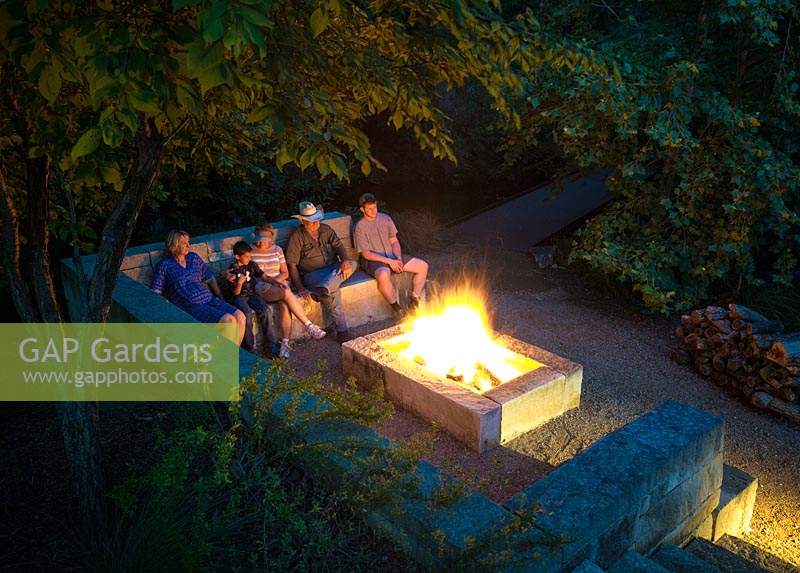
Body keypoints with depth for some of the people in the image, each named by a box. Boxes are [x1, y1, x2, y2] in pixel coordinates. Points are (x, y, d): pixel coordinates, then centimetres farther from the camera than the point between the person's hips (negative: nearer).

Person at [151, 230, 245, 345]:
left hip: (210, 299, 6)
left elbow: (210, 279, 23)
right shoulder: (164, 265, 4)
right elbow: (155, 293, 0)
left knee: (240, 317, -20)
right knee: (229, 320, -28)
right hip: (190, 306, -6)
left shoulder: (194, 257, 19)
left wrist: (221, 300, 13)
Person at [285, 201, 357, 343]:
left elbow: (338, 245, 2)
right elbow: (292, 264, -8)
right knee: (333, 291, -34)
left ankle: (323, 290, -42)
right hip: (312, 274, -5)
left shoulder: (325, 229, 12)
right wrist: (300, 288, -20)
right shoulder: (297, 237, -4)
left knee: (352, 264, -25)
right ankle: (342, 330, -27)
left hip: (334, 269, 5)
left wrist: (345, 261, -22)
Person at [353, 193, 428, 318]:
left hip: (392, 256, 6)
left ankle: (413, 301, 1)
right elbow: (366, 254, -13)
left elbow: (394, 242, 10)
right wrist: (389, 261, -20)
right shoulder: (360, 227, -10)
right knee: (384, 275, -41)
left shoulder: (385, 218, 6)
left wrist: (399, 259, -9)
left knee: (423, 266, -8)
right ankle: (396, 307, -18)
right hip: (373, 260, -6)